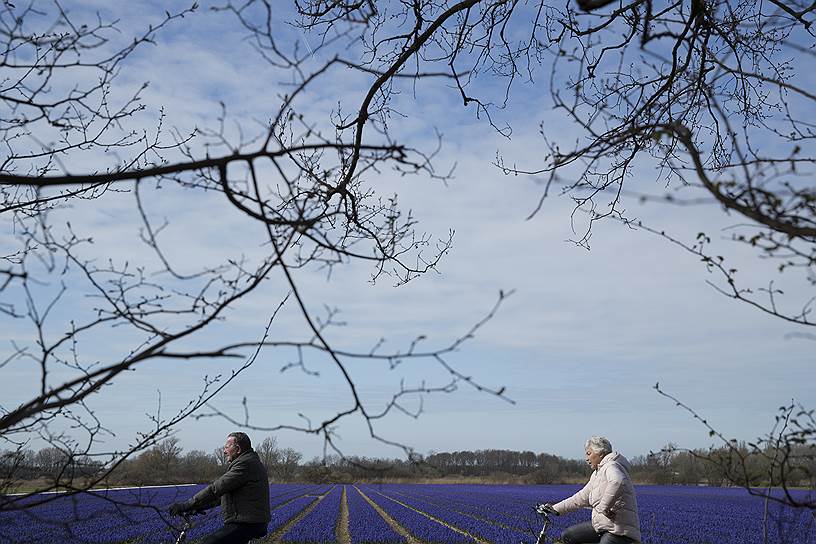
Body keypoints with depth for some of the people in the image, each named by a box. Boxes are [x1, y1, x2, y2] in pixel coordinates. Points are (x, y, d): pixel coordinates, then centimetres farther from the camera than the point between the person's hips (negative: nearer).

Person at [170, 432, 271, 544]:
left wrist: (187, 505, -16)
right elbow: (222, 492, 20)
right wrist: (198, 507, 14)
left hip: (245, 524, -11)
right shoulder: (250, 461, 19)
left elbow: (216, 489, -20)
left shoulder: (245, 463, -15)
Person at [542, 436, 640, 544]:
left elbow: (617, 482, -37)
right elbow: (582, 497, 22)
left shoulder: (611, 466, -12)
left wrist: (605, 507, -33)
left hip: (619, 529, -10)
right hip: (602, 525, 10)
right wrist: (555, 508, 20)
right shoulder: (597, 474, 19)